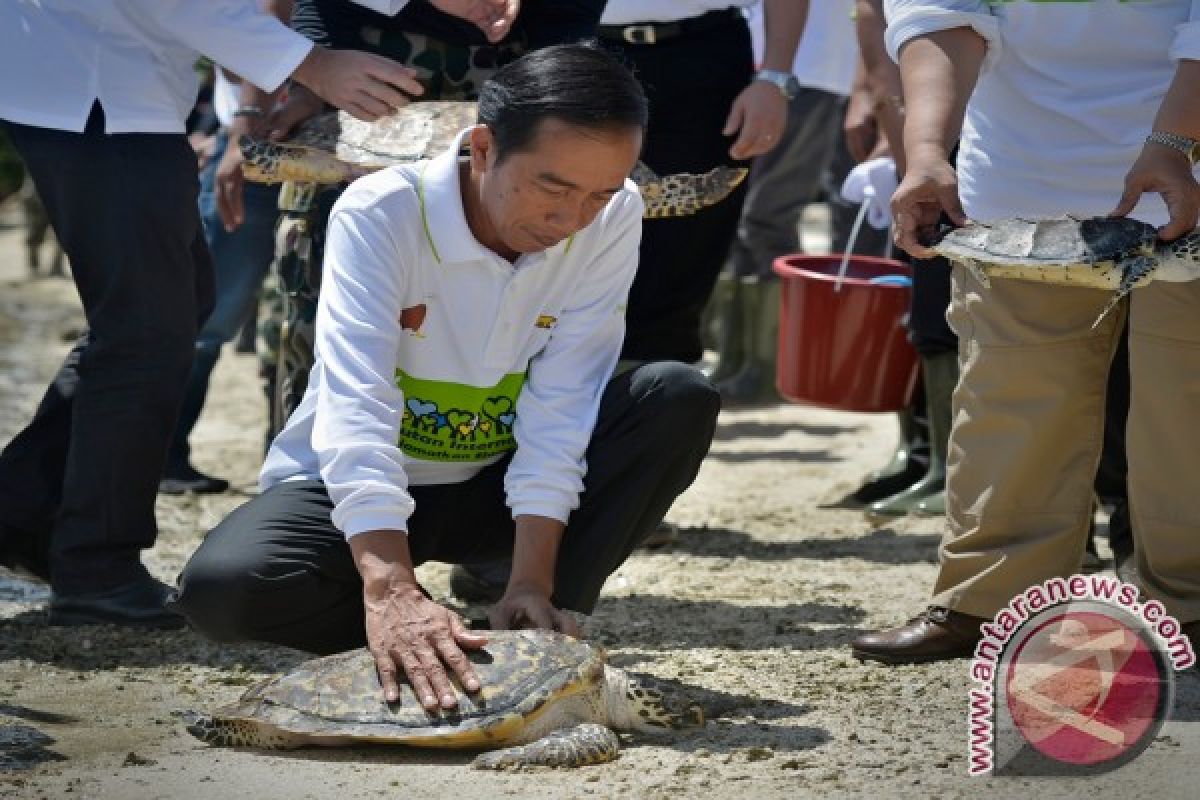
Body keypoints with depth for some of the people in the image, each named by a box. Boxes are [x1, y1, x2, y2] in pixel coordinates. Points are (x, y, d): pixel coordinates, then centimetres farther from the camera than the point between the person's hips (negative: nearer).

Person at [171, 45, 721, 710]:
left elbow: (561, 403, -21)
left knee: (681, 401, -20)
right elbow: (356, 404, -38)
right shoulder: (381, 213, -26)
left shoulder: (612, 219, -16)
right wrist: (390, 588, -52)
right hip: (357, 488, -3)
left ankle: (542, 629, -16)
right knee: (221, 587, -32)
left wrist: (532, 581, -32)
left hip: (498, 486, 3)